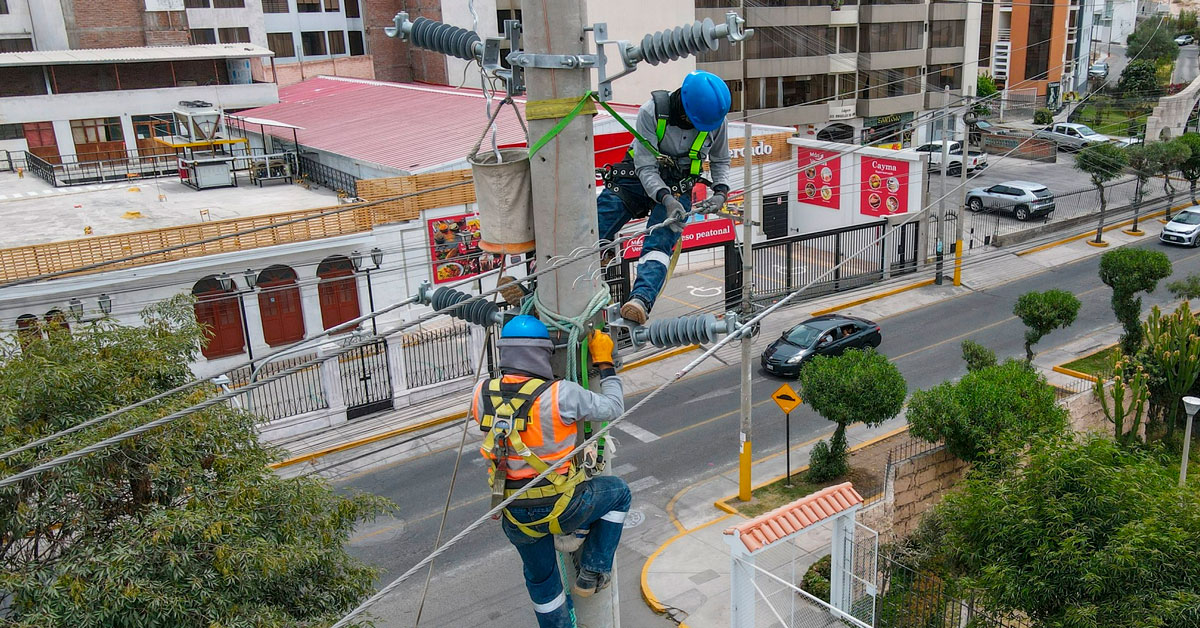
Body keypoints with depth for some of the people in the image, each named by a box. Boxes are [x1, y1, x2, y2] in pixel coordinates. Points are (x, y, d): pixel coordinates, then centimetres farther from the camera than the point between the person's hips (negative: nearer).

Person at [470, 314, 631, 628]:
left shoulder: (482, 394, -10)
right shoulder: (560, 394, -23)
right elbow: (613, 408, -9)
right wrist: (604, 363, 3)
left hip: (515, 516, 5)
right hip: (561, 509, -4)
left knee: (541, 579, 28)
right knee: (619, 492, 25)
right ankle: (593, 573, 27)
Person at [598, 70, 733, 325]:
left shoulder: (716, 118, -9)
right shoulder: (651, 112, -21)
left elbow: (720, 161, 10)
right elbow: (646, 167, -20)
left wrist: (720, 193, -8)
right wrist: (666, 199, -35)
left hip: (677, 188, 1)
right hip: (639, 177, -1)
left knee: (659, 244, -27)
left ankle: (641, 301, -46)